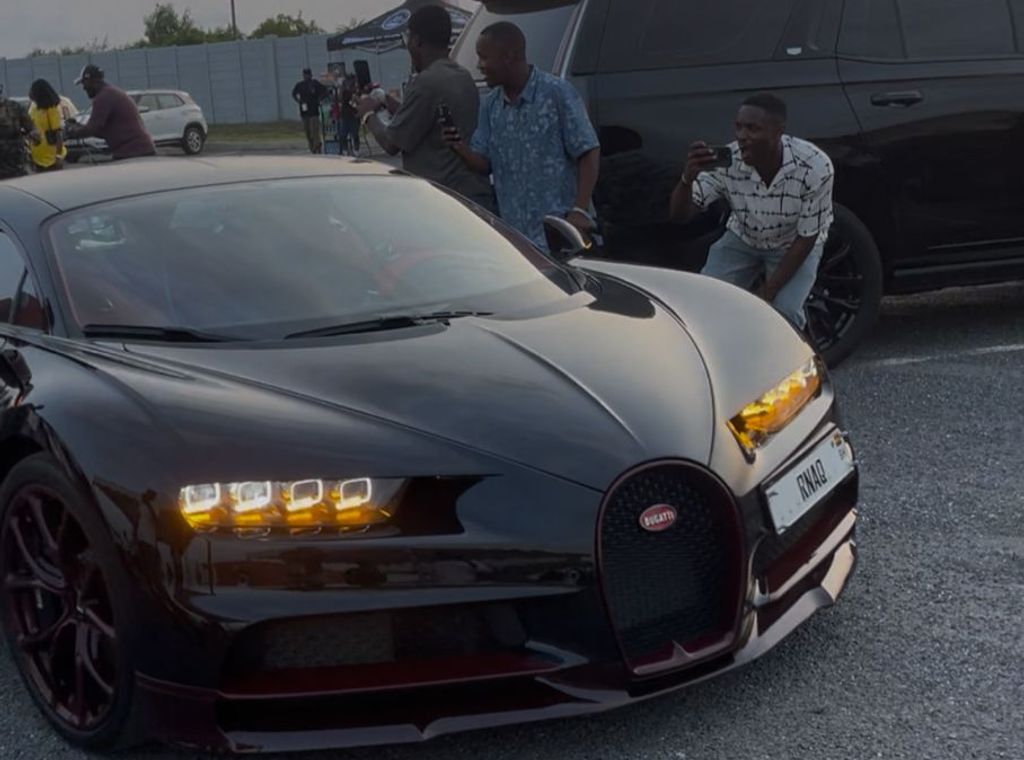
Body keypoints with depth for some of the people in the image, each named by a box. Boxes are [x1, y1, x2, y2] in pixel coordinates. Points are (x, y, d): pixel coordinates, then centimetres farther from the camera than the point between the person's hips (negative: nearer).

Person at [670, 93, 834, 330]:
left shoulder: (815, 167, -31)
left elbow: (807, 238, -21)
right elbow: (680, 214, -26)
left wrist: (769, 291, -25)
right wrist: (688, 178, -48)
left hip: (794, 246, -2)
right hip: (743, 239, 2)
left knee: (784, 312, -25)